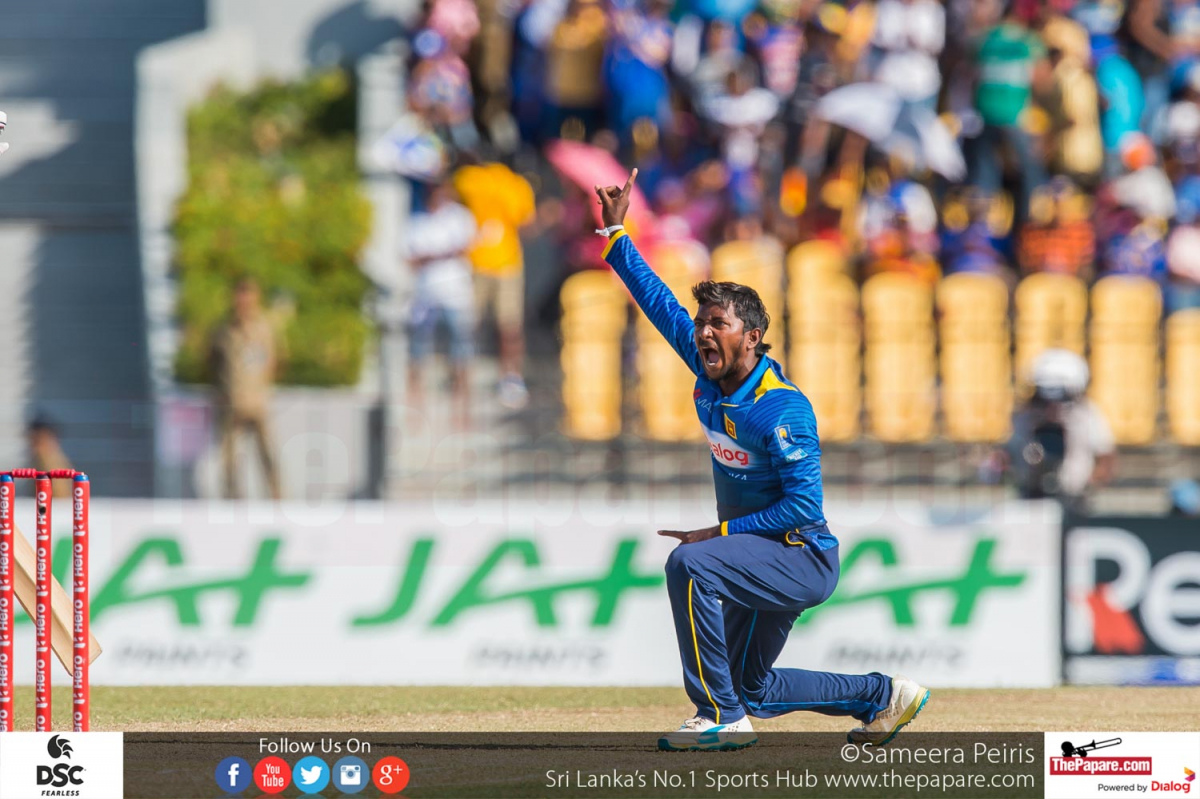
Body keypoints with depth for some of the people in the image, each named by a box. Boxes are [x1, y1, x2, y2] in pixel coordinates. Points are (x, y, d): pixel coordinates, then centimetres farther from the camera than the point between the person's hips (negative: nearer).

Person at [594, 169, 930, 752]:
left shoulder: (781, 408, -24)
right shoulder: (710, 375, -1)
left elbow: (804, 504, -24)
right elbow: (660, 303, 9)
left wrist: (723, 532, -24)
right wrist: (616, 234, 8)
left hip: (804, 557, -9)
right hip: (767, 560, 9)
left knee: (690, 564, -33)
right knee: (754, 689, 19)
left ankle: (722, 715, -29)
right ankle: (881, 696, 34)